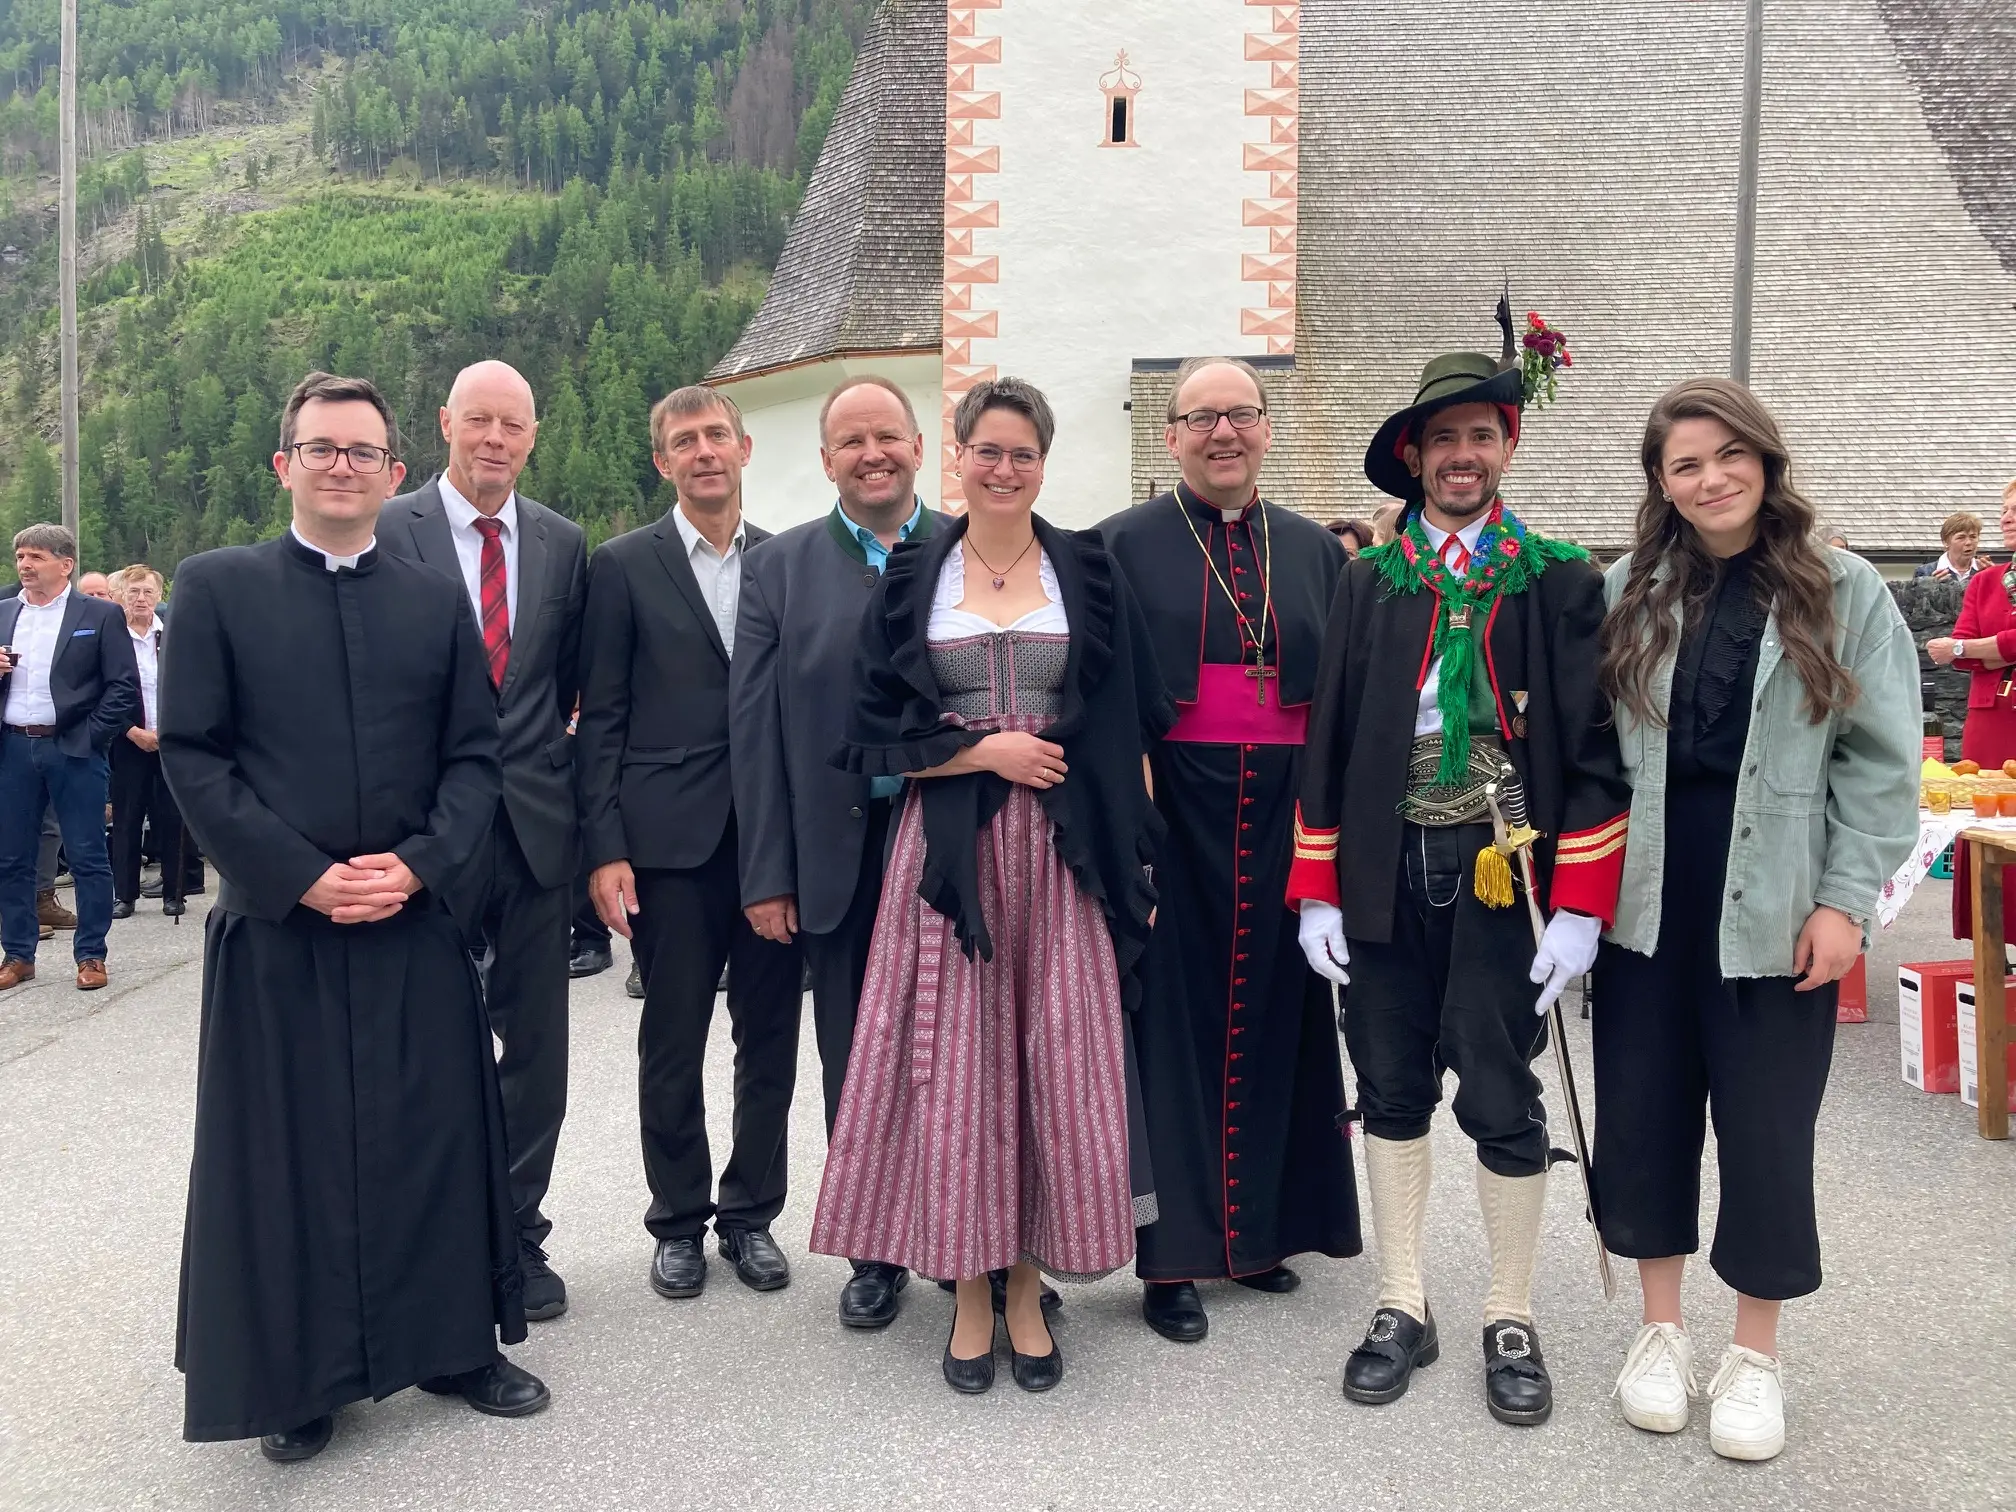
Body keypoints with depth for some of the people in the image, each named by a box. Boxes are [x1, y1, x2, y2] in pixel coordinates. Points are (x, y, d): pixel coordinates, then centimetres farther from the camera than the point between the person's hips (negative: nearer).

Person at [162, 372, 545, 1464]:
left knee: (436, 1135, 8)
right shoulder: (216, 587, 1)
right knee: (283, 1151, 7)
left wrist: (419, 862, -10)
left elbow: (476, 755, 6)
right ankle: (297, 1375, 24)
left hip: (414, 922, 2)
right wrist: (302, 878, -13)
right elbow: (191, 756, -4)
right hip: (274, 925, -2)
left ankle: (453, 1339, 25)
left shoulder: (437, 601, 8)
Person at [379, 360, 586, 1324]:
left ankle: (518, 1235, 25)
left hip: (537, 824, 3)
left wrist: (543, 757, 4)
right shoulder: (387, 532, -3)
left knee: (535, 1048, 10)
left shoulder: (563, 544, 8)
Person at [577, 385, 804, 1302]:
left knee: (770, 1040, 9)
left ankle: (751, 1214, 26)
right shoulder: (624, 566, 2)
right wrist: (605, 850, -8)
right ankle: (679, 1221, 25)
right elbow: (600, 720, -1)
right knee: (671, 1046, 8)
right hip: (671, 842, -2)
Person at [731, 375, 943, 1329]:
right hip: (841, 855, 1)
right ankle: (875, 1251, 28)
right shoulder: (780, 568, 2)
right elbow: (754, 727, 0)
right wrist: (767, 875, -4)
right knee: (857, 1062, 11)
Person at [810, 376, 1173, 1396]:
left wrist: (1142, 859, -2)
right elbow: (877, 738, 3)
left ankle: (1027, 1288, 18)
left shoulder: (1089, 574, 6)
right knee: (954, 1062, 2)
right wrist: (984, 751, -10)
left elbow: (1131, 731, 5)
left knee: (1057, 1062, 3)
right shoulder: (911, 580, 5)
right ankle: (970, 1290, 17)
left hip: (1064, 852, 0)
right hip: (949, 850, 0)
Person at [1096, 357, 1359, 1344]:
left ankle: (1261, 1226, 27)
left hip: (1283, 822, 4)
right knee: (1171, 1022, 2)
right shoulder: (1124, 546, 1)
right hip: (1171, 819, -3)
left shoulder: (1315, 551, 11)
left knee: (1274, 1017, 11)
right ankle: (1169, 1250, 13)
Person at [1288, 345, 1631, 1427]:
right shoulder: (1366, 581, 6)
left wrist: (1580, 907, -9)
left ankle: (1509, 1320, 24)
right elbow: (1328, 739, 5)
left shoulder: (1560, 580, 1)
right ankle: (1401, 1308, 26)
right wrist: (1317, 891, 1)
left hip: (1501, 873, -2)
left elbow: (1592, 749, -2)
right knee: (1391, 1094, 11)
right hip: (1382, 878, 2)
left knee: (1502, 1104, 5)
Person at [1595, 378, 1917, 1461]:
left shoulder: (1844, 592, 0)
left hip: (1774, 914, -2)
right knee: (1641, 1118, 9)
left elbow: (1883, 764, -2)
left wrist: (1844, 901, -8)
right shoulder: (1626, 594, 5)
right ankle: (1661, 1330, 29)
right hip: (1643, 906, 2)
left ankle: (1754, 1354, 26)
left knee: (1767, 1133, 6)